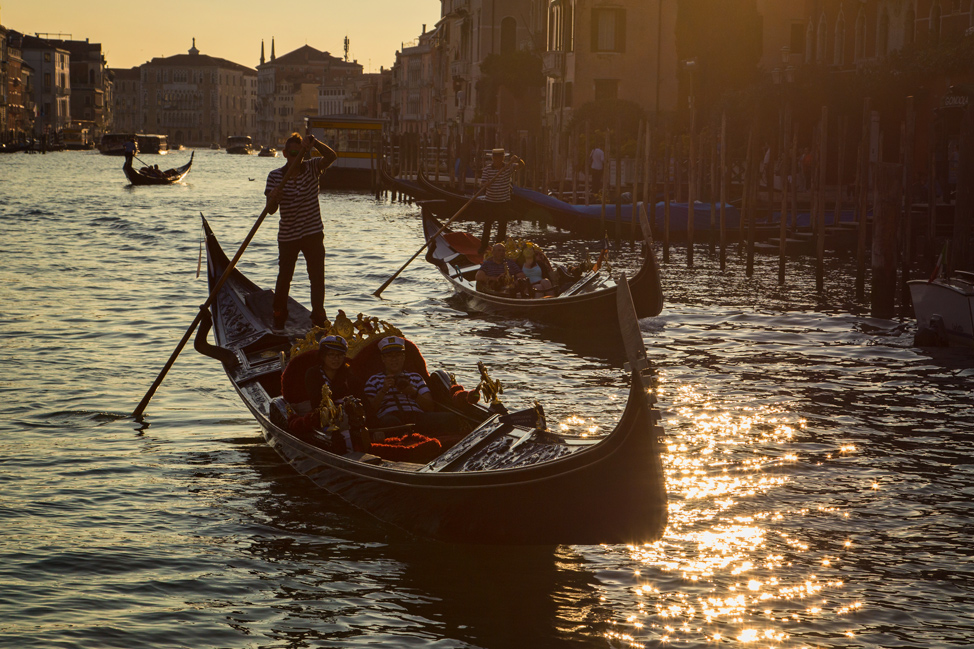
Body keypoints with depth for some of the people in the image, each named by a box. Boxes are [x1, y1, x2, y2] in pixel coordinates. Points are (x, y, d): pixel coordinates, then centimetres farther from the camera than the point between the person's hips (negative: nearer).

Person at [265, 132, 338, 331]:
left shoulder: (311, 168, -2)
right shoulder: (275, 176, -4)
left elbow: (332, 156, -21)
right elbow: (271, 210, -8)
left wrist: (313, 141, -33)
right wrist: (274, 198, -30)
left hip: (313, 233, 0)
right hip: (287, 235, 0)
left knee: (317, 276, -1)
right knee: (284, 277, 6)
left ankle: (319, 316, 8)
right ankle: (279, 318, 21)